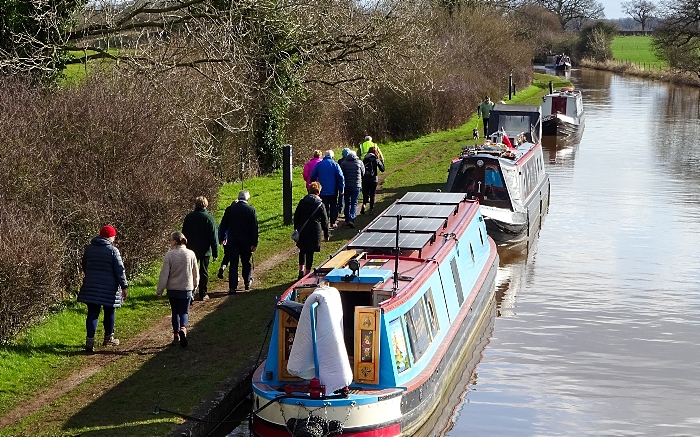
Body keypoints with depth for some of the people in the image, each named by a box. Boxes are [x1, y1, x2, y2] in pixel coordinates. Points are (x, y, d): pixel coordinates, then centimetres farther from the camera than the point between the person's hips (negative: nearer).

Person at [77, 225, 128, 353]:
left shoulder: (89, 248, 6)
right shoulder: (113, 250, -9)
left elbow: (84, 266, 18)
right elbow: (119, 270, -10)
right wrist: (124, 287, -5)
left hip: (91, 287, 3)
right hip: (109, 288, -3)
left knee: (92, 314, 2)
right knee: (109, 313, 14)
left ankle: (90, 340, -8)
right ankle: (108, 338, 26)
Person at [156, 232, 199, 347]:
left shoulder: (169, 255, -11)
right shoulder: (190, 254, -4)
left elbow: (164, 274, -9)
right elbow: (196, 273, 5)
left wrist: (159, 290, -1)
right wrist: (194, 286, 20)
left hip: (172, 289, 0)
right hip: (186, 289, 1)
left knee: (175, 312, 14)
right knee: (184, 311, 6)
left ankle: (176, 335, 16)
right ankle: (183, 328, -21)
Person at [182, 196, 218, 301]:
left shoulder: (188, 217, 1)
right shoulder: (209, 218, -11)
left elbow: (184, 234, 10)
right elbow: (213, 237, -10)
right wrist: (215, 253, -5)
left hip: (191, 250, 3)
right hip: (204, 250, -3)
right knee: (203, 272, 6)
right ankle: (203, 294, 10)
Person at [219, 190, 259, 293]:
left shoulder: (230, 209, -2)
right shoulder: (251, 210, -6)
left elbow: (223, 225, 5)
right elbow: (254, 228, -6)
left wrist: (221, 238, 16)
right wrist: (254, 243, -2)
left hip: (232, 241, 1)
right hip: (246, 242, -1)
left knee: (233, 264, 1)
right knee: (246, 263, 15)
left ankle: (232, 287, -4)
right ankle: (247, 283, 25)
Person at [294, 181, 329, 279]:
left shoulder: (302, 202, 2)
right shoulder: (320, 205, -5)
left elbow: (296, 216, 7)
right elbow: (324, 220, -1)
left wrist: (296, 228, 18)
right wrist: (326, 234, 8)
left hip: (302, 231, 3)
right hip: (314, 232, -3)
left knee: (302, 250, 18)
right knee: (310, 253, 3)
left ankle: (301, 270, 14)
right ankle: (307, 272, 6)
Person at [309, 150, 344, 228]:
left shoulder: (319, 164, 2)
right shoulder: (335, 164, -4)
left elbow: (313, 177, 7)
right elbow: (341, 177, -9)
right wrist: (341, 188, -3)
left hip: (322, 190, 1)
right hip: (333, 190, -1)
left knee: (325, 207, 5)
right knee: (333, 207, 12)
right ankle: (333, 222, 10)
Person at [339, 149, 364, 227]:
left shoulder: (344, 163, -2)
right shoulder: (359, 162, -3)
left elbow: (341, 174, 1)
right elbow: (363, 173, 9)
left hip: (346, 186, 1)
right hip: (356, 186, -1)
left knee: (347, 203, 15)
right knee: (354, 203, 1)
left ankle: (347, 220, 19)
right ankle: (351, 219, -14)